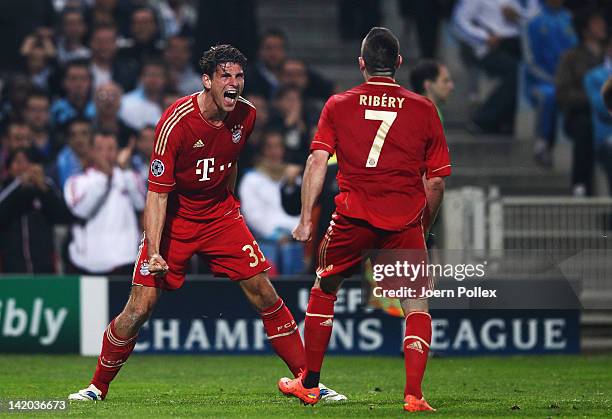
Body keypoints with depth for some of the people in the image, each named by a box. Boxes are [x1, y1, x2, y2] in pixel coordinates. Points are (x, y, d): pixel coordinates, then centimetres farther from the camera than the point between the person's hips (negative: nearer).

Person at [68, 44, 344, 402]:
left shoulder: (246, 115, -7)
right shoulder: (176, 123, -24)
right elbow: (158, 192, -23)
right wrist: (154, 251, -31)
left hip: (220, 214, 4)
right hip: (174, 218, -4)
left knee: (264, 293, -3)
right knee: (140, 307, -9)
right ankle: (98, 387, 8)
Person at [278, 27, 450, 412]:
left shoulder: (338, 105, 7)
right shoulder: (424, 109, 6)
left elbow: (318, 161, -2)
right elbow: (436, 181, 6)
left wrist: (307, 219, -3)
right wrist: (424, 229, 19)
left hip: (353, 217, 1)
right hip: (405, 221, -1)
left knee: (324, 290, 21)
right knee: (417, 303, 9)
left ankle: (309, 384, 26)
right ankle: (414, 395, -5)